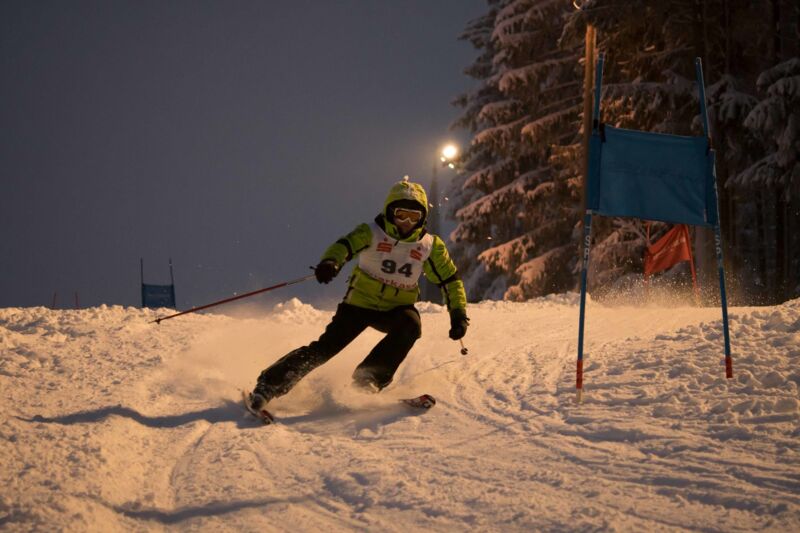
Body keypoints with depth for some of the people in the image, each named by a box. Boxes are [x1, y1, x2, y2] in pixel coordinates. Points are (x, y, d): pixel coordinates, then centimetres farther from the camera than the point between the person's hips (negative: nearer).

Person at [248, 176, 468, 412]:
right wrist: (330, 262, -49)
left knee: (410, 324, -31)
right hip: (360, 303, -2)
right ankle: (268, 386, -8)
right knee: (326, 346, -15)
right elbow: (345, 245, -27)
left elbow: (451, 280, 8)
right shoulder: (371, 233, -8)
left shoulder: (430, 246, -1)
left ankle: (368, 378, -23)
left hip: (395, 310, 2)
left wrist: (458, 313, -4)